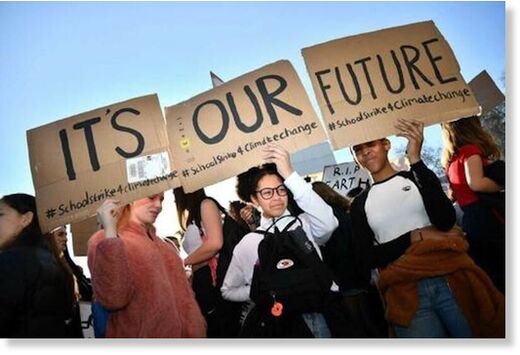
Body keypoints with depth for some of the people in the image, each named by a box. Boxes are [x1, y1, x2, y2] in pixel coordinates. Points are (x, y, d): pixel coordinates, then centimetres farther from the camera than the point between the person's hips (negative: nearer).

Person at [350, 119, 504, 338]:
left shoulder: (419, 178, 9)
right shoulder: (360, 204, 9)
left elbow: (446, 220, -10)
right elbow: (365, 258, 1)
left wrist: (415, 160, -14)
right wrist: (415, 237, -9)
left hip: (450, 278, 1)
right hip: (406, 293, 0)